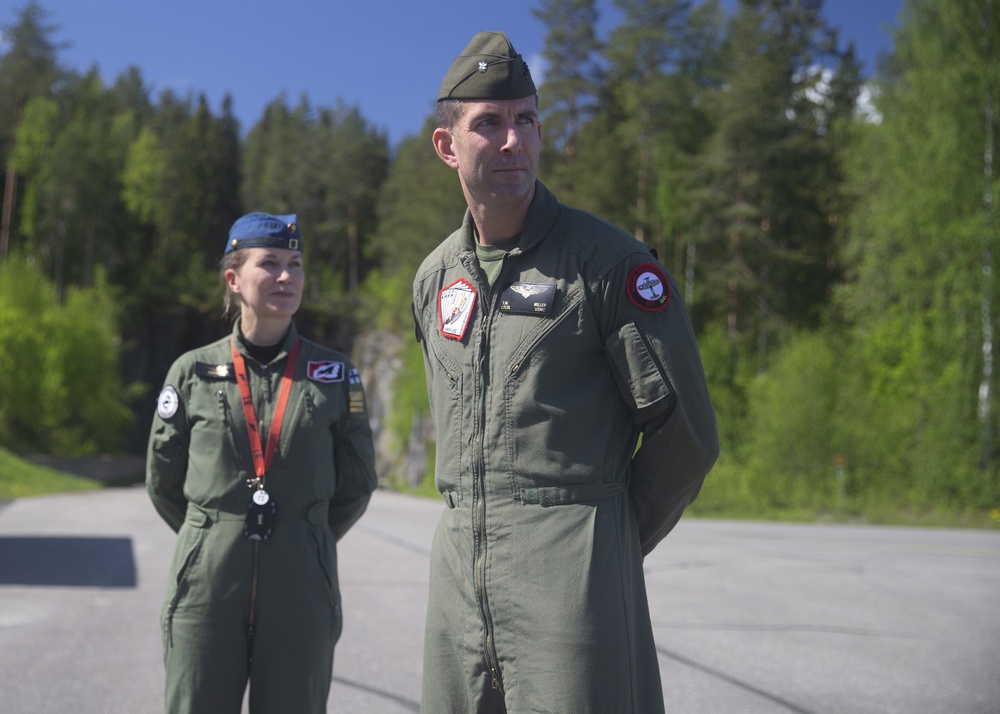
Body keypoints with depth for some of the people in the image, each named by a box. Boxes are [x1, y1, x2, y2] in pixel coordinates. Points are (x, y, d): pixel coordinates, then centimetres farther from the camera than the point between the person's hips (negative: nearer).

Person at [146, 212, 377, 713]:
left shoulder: (334, 374, 4)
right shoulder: (193, 371, 3)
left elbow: (357, 484, 11)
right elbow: (163, 483, 11)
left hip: (301, 591, 0)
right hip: (207, 585, 0)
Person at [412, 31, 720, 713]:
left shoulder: (610, 260, -7)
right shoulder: (434, 277, 12)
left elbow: (685, 432, -5)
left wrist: (607, 544, 3)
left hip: (570, 572, -5)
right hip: (458, 562, 6)